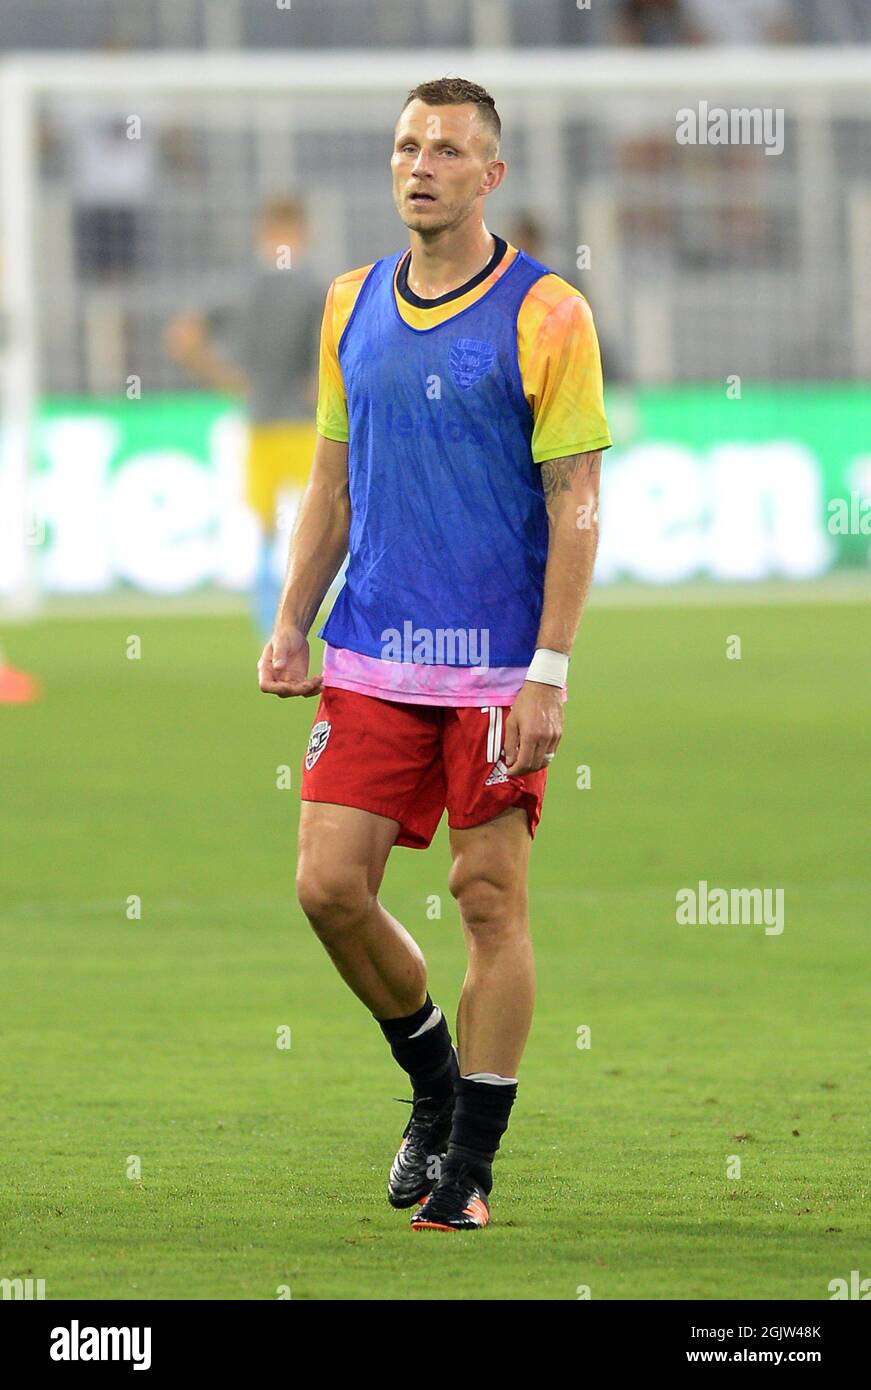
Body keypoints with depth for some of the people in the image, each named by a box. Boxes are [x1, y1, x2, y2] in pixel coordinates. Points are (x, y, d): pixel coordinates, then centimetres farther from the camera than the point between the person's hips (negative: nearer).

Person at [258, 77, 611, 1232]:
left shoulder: (546, 316, -7)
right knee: (331, 886, -2)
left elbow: (576, 505, -8)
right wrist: (291, 622, 8)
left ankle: (470, 1164, 7)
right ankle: (434, 1086, 23)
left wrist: (548, 672, -14)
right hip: (370, 660, 5)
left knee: (491, 898, -2)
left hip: (497, 668, -5)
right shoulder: (351, 308, 9)